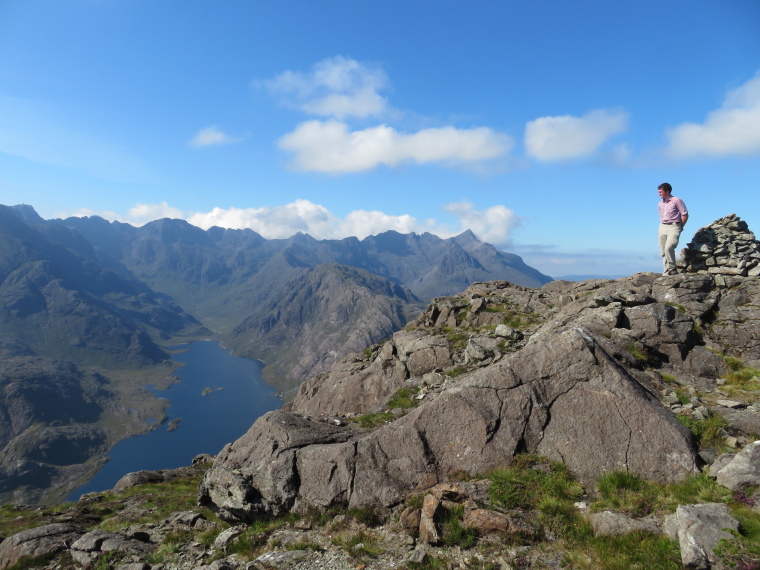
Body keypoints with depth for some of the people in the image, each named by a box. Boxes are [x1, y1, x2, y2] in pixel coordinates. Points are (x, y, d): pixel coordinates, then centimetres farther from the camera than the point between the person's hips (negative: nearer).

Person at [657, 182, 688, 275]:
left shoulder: (676, 201, -2)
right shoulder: (660, 204, 16)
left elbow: (685, 215, -3)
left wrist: (680, 227, -2)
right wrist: (662, 228, 9)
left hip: (673, 226, -6)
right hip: (662, 227, 6)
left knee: (669, 247, -25)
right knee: (663, 251, 2)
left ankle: (672, 268, -12)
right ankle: (666, 272, 6)